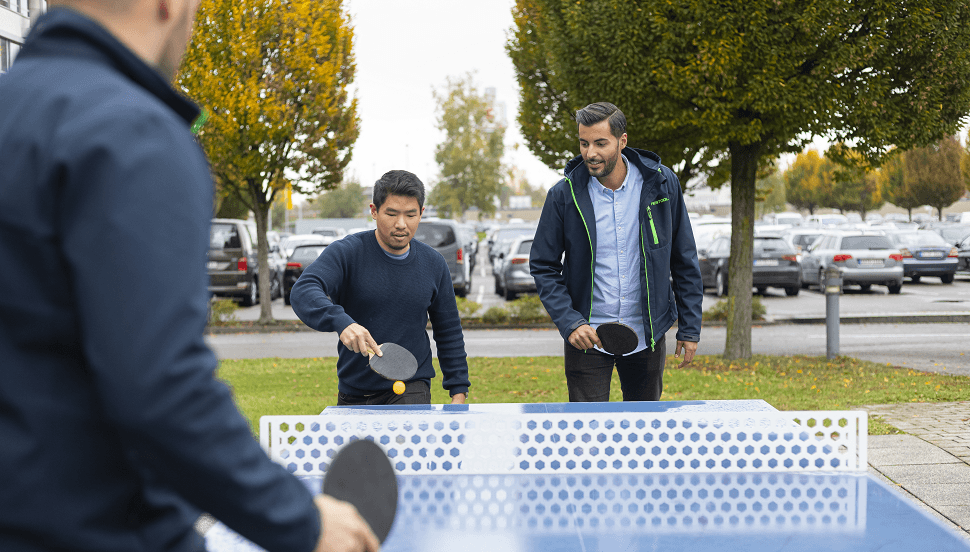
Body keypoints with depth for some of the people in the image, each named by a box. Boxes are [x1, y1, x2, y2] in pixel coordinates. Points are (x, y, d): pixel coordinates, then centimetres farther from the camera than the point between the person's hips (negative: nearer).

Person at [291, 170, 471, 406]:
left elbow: (449, 332, 11)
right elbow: (302, 291, -25)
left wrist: (458, 391, 6)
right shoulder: (345, 252, -9)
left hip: (411, 389, 0)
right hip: (353, 394, 0)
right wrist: (341, 322, -43)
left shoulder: (433, 264, 3)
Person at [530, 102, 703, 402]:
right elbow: (543, 266, -1)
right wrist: (569, 322, -15)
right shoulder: (563, 195, -8)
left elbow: (685, 261, 3)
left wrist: (690, 327, 1)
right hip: (586, 336, -1)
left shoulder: (662, 183, -4)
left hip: (646, 334, 2)